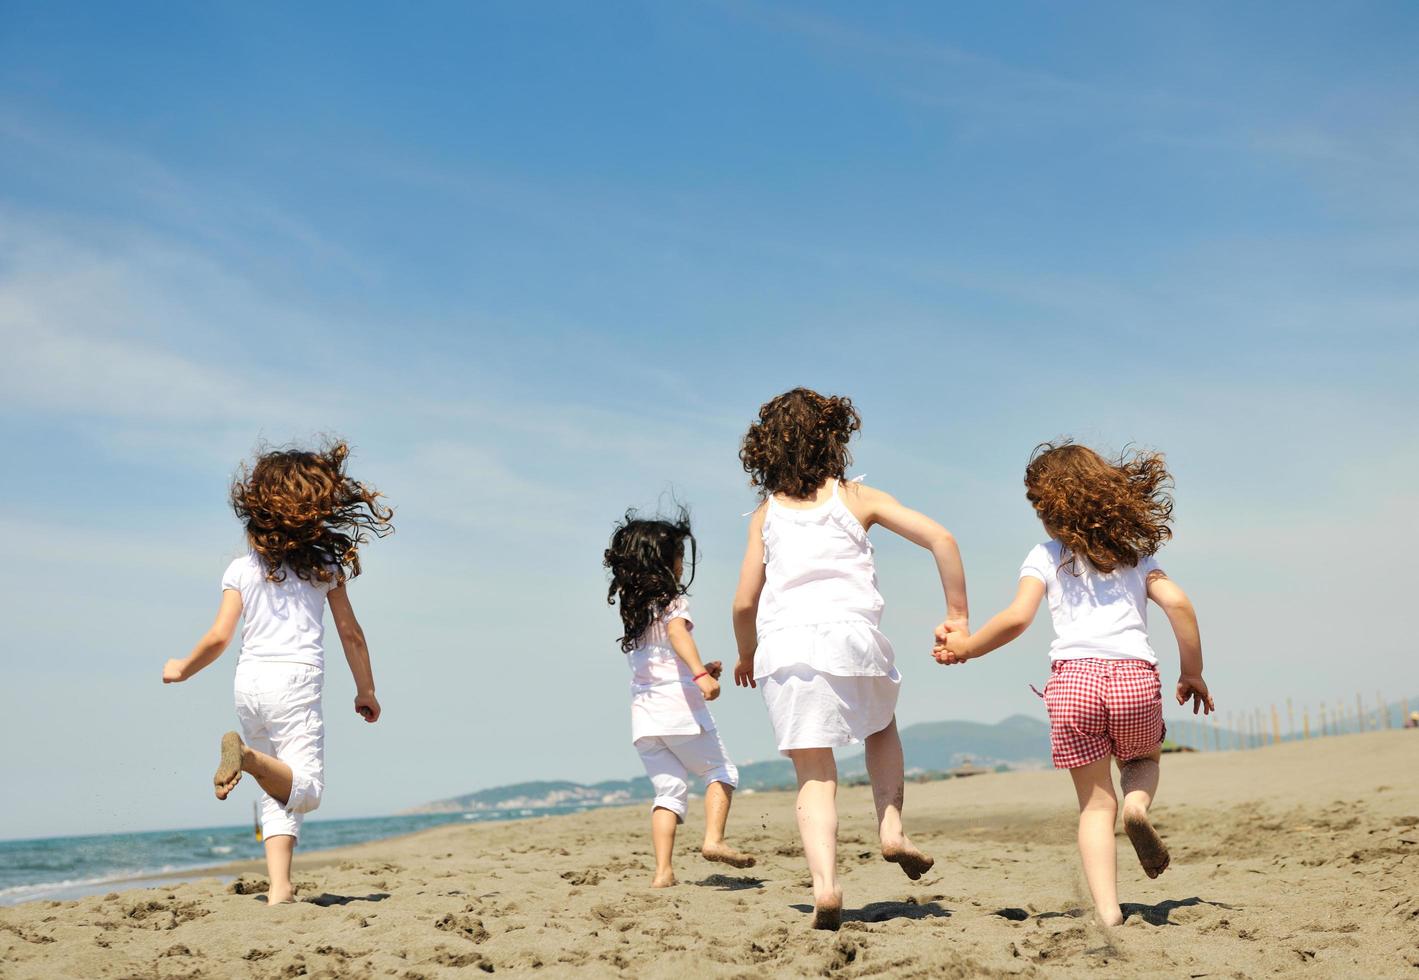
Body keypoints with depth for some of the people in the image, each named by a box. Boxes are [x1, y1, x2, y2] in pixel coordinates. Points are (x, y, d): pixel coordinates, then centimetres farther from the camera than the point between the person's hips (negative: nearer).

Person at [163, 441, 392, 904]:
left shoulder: (240, 570, 7)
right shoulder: (325, 567, 8)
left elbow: (219, 638, 0)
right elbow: (350, 634, 11)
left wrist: (181, 670, 18)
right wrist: (366, 690, 22)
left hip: (249, 680, 3)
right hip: (296, 680, -3)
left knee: (276, 796, 9)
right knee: (305, 790, -9)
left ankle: (279, 887, -6)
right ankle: (247, 755, -36)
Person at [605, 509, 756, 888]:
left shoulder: (631, 608, 19)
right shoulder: (671, 601, -3)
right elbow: (678, 634, -24)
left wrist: (699, 670, 32)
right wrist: (700, 673, -37)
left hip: (643, 714, 6)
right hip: (679, 704, -6)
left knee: (668, 790, 8)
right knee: (721, 772, 9)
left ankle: (663, 871, -4)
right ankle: (713, 839, -10)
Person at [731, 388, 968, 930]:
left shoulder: (766, 514, 15)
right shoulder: (857, 498, 11)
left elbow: (744, 603, 11)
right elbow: (940, 539, 2)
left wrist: (746, 657, 30)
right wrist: (958, 615, 9)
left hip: (784, 646, 1)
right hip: (852, 638, 0)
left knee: (815, 775, 6)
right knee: (882, 726, 30)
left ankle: (825, 883, -12)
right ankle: (892, 828, 14)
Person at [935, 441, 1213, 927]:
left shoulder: (1045, 556, 11)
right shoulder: (1134, 553, 21)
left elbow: (1017, 617, -2)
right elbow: (1177, 603, 7)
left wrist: (965, 646, 13)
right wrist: (1192, 673, 16)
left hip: (1074, 677, -2)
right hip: (1136, 677, 2)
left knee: (1095, 802, 9)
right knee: (1143, 759, 31)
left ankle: (1107, 911, -6)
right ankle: (1136, 803, -4)